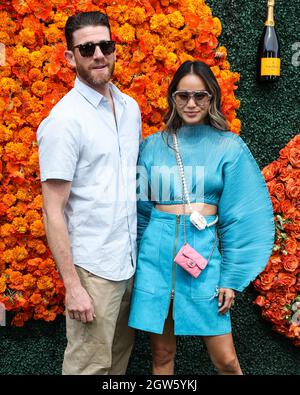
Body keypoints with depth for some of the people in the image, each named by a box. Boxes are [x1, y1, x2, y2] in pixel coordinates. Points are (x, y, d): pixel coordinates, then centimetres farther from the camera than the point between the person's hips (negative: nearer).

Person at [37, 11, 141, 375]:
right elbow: (53, 212, -15)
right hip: (93, 267, -6)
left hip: (129, 260, 7)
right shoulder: (64, 120, -14)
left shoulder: (130, 107, 7)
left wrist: (140, 246, 11)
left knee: (120, 355, 19)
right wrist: (72, 286, -17)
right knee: (90, 365, 4)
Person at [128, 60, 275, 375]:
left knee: (226, 361, 1)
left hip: (204, 253, -1)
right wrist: (137, 262, 10)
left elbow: (240, 218, 0)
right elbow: (141, 209, 12)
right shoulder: (153, 146, 6)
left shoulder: (229, 148, 1)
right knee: (162, 356, 10)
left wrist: (231, 279, -4)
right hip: (156, 252, 2)